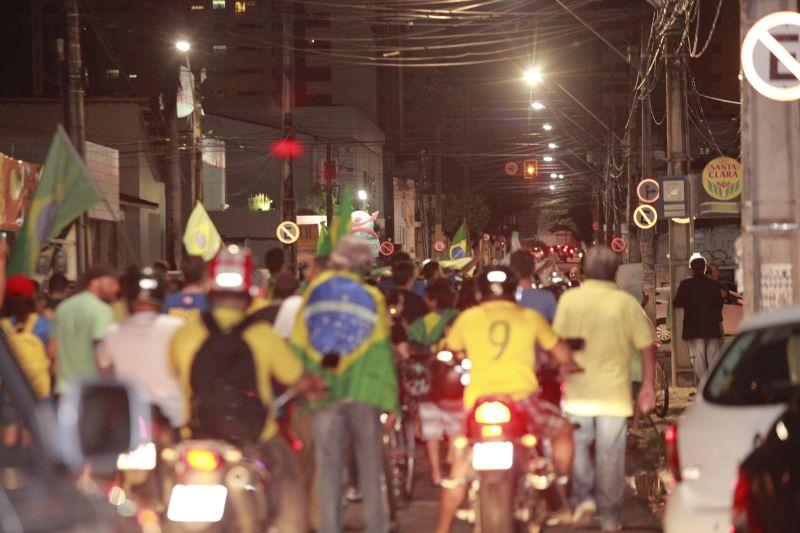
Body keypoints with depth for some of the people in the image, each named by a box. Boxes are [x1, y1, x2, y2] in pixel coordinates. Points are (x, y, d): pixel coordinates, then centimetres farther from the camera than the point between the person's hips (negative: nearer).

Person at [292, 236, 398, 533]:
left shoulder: (313, 294, 7)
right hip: (362, 387, -1)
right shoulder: (371, 297, 1)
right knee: (369, 459, 9)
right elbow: (381, 349, -3)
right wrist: (389, 396, -1)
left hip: (322, 388, 1)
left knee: (327, 462, 3)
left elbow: (298, 346, 5)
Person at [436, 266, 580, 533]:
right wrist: (568, 365, 40)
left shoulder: (467, 318, 10)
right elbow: (561, 351, 17)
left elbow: (450, 352, 25)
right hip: (521, 398, -1)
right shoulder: (530, 317, 9)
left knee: (459, 469, 15)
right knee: (563, 429, 26)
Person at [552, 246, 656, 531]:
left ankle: (583, 496, -2)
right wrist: (648, 385, 8)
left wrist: (560, 377, 12)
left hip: (578, 389, 0)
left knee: (576, 445, 16)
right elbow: (647, 345, -1)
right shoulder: (626, 303, -4)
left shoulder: (569, 299, -3)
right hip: (614, 390, 0)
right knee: (611, 453, 7)